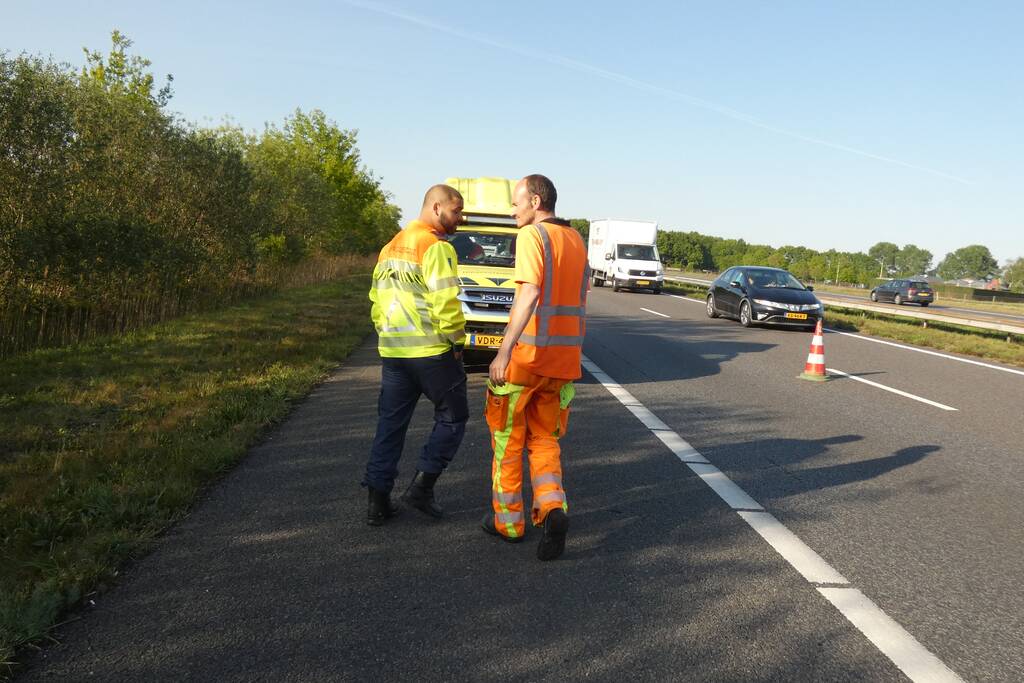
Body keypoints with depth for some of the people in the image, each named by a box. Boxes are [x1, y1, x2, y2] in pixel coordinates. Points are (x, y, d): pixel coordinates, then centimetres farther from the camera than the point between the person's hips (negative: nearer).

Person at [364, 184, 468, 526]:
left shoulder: (391, 247, 16)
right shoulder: (436, 247, -12)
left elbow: (376, 299, 18)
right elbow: (445, 302, -19)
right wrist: (456, 340, -8)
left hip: (392, 352, 8)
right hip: (431, 351, -7)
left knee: (390, 423, 12)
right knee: (452, 417, 10)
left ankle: (378, 501, 12)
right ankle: (422, 485, 6)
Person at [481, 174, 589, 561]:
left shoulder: (531, 235, -10)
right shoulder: (576, 240, 13)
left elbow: (529, 294, -22)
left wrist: (504, 351, -24)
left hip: (526, 355, -6)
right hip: (564, 358, 7)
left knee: (508, 439, 10)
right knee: (544, 439, 16)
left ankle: (508, 521, 19)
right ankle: (552, 508, -4)